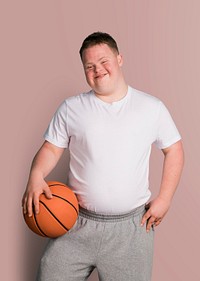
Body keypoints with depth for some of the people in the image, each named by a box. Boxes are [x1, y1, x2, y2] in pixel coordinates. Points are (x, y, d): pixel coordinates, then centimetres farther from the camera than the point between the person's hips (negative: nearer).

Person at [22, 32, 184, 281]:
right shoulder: (71, 108, 2)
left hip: (132, 226, 0)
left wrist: (164, 199, 0)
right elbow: (51, 148, 4)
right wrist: (36, 176, -17)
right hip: (77, 223, 0)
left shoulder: (152, 107, 2)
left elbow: (174, 149, 9)